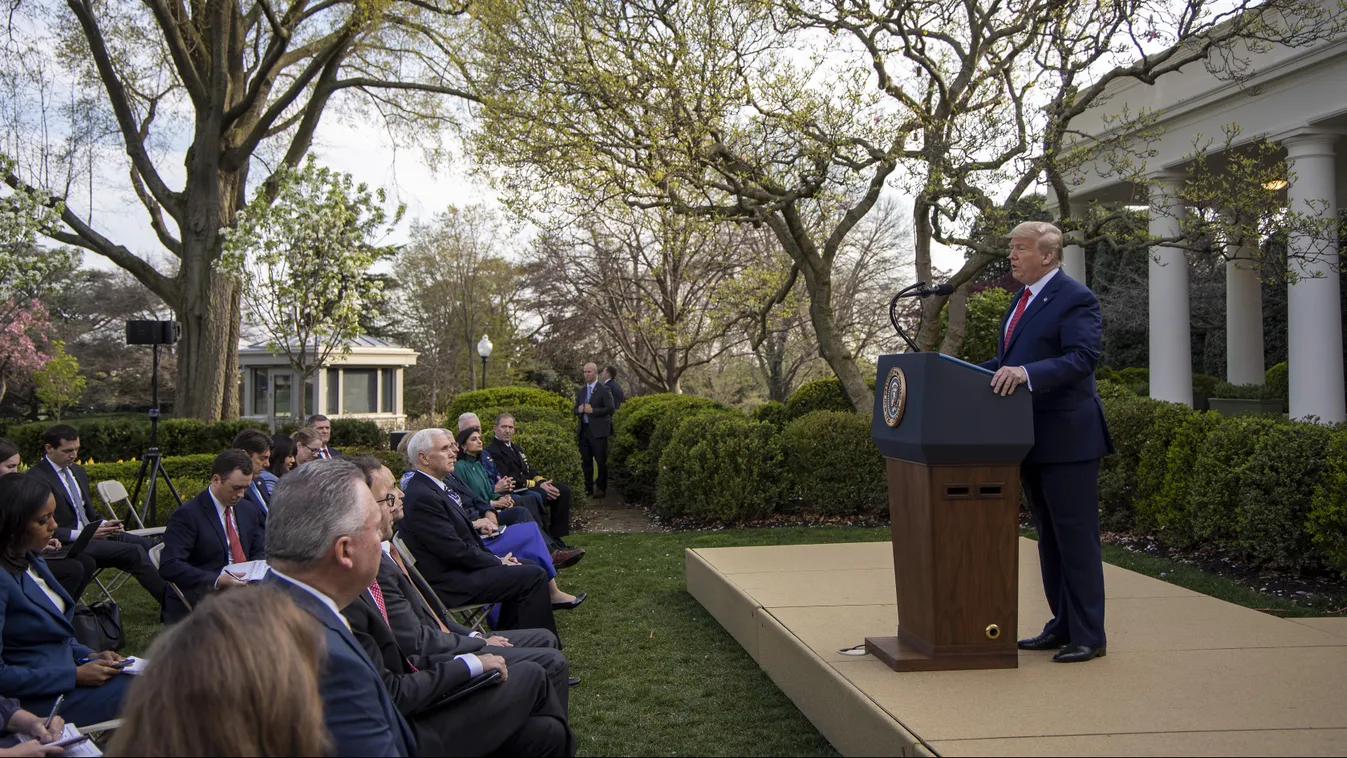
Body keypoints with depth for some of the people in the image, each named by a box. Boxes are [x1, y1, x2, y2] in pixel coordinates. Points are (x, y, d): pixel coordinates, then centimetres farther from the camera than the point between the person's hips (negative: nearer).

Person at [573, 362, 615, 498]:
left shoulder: (604, 390, -5)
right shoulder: (581, 390, 14)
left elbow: (610, 409, -11)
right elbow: (575, 409, 17)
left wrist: (592, 410, -18)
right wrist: (579, 409, -6)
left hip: (598, 430, -6)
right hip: (583, 429, 6)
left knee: (601, 461, 0)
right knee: (585, 460, 8)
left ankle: (601, 488, 8)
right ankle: (588, 487, 15)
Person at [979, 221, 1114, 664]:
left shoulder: (1075, 299, -12)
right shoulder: (1024, 298, 17)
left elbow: (1083, 357, -23)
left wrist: (1027, 373, -34)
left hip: (1066, 439, -10)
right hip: (1032, 442, 10)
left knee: (1076, 537, -3)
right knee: (1049, 537, 15)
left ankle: (1088, 636, 6)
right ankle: (1062, 626, 26)